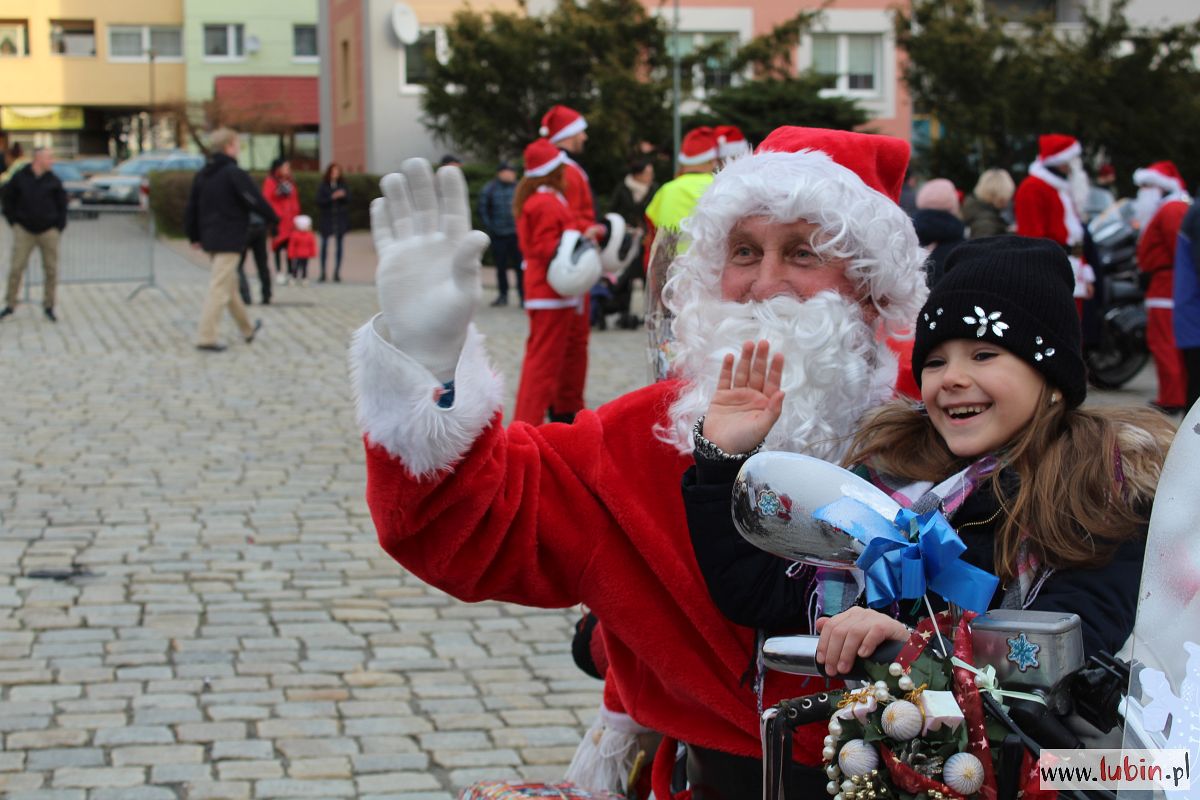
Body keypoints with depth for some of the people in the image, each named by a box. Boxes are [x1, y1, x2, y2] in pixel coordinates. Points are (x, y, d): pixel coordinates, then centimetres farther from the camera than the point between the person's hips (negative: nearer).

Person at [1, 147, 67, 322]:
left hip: (48, 232, 1)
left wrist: (59, 227, 1)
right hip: (24, 231, -1)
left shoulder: (53, 181, 1)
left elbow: (62, 204, 8)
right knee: (16, 268, -1)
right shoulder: (20, 177, -2)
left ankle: (48, 306, 14)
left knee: (51, 270, 2)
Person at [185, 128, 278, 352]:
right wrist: (272, 218, 5)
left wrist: (194, 236, 23)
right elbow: (255, 200, -13)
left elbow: (191, 207, 14)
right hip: (229, 240, -9)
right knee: (219, 288, -8)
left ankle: (247, 329, 33)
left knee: (230, 285, 19)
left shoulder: (202, 175, 10)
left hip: (210, 239, 9)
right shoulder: (234, 173, -15)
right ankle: (206, 338, -11)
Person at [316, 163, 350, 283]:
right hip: (326, 218, -2)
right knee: (324, 244, -2)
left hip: (340, 219, 2)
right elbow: (319, 201, -8)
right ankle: (322, 272, 5)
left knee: (339, 245, 3)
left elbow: (348, 199, 1)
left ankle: (337, 273, 9)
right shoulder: (323, 186, -1)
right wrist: (332, 197, -18)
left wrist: (343, 195, -19)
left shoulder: (342, 185, 5)